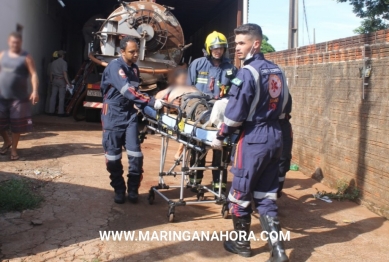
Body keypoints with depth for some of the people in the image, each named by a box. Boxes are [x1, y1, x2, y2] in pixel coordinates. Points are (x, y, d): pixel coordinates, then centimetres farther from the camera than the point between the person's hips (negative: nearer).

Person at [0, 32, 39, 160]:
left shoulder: (26, 57, -4)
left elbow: (34, 74, -12)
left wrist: (35, 91, -25)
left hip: (19, 97, -3)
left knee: (17, 124, 2)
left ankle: (14, 149, 15)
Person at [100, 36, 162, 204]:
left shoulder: (134, 68, 10)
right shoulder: (115, 66, -15)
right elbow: (128, 90, -27)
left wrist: (144, 107, 4)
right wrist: (151, 101, -31)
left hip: (130, 114, 6)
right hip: (113, 115, -5)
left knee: (135, 153, -4)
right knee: (113, 154, 1)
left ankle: (133, 189, 9)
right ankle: (119, 190, 16)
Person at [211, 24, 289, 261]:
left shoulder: (247, 72, -14)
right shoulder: (277, 71, 10)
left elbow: (236, 112, -16)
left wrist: (220, 136, -4)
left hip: (253, 139, -8)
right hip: (275, 137, 8)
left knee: (240, 193, 10)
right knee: (266, 196, 13)